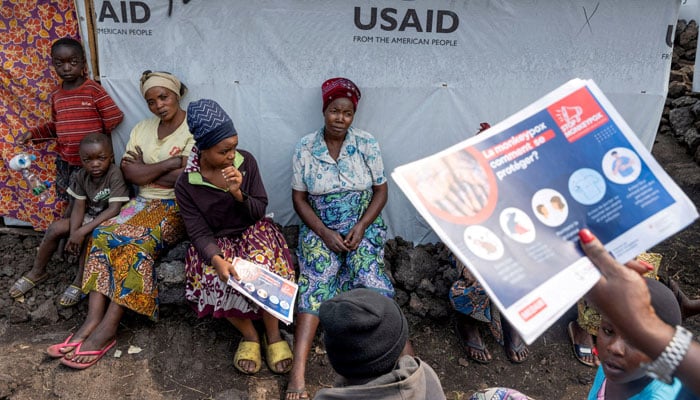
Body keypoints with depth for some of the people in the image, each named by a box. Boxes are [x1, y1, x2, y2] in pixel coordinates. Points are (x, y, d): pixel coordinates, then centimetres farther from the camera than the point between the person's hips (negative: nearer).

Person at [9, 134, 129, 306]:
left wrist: (82, 231, -35)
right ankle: (37, 272, 12)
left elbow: (114, 209, -34)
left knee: (91, 235, -32)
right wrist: (73, 233, -26)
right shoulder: (82, 175, -6)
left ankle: (80, 280, -14)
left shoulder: (115, 175, -26)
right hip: (89, 218, 6)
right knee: (56, 228, -8)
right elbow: (79, 206, -9)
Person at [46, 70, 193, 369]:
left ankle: (108, 328, -27)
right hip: (144, 203, 6)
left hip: (179, 207, -6)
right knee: (103, 233, -21)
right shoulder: (142, 128, 13)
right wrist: (169, 163, -12)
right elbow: (128, 171, 0)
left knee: (135, 242, -30)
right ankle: (92, 321, -27)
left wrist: (146, 171, -5)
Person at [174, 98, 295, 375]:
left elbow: (259, 212, -4)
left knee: (263, 270, -32)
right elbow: (199, 233, -11)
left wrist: (238, 193, -26)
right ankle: (249, 335, -4)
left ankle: (273, 335, -6)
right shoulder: (186, 184, -10)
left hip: (253, 231, 0)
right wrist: (217, 260, -32)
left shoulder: (246, 161, -8)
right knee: (216, 279, -32)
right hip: (216, 242, 0)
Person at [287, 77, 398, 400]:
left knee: (367, 272, -25)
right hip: (320, 228, 0)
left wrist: (360, 227, -13)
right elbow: (299, 199, 0)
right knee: (317, 280, -22)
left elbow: (381, 192, 1)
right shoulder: (305, 147, -2)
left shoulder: (367, 144, -1)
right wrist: (326, 233, -11)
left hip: (364, 224, 1)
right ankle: (298, 370, -26)